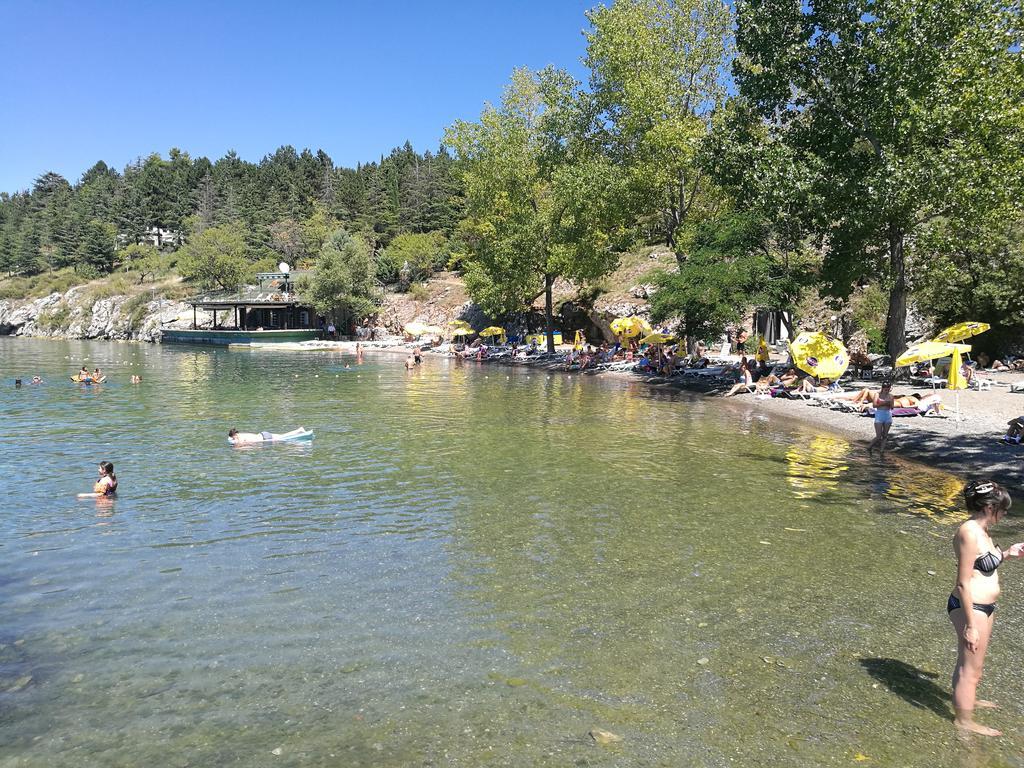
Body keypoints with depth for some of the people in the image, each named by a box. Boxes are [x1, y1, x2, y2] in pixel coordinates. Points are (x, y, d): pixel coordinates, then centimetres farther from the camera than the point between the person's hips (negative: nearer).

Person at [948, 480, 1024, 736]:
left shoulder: (979, 530, 6)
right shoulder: (970, 533, -24)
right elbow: (963, 583, -24)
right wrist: (970, 625, -21)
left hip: (983, 606, 10)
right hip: (971, 608, -10)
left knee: (972, 660, 28)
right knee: (971, 666, 6)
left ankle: (965, 698, 50)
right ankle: (965, 720, 22)